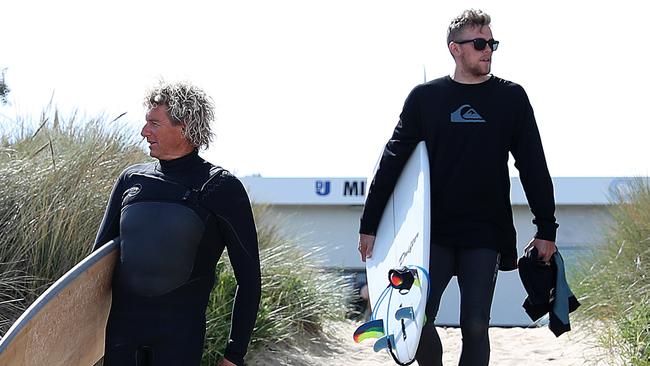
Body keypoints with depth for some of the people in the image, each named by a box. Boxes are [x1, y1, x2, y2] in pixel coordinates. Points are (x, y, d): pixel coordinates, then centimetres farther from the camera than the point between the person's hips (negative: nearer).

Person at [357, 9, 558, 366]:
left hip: (485, 234, 0)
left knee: (475, 326, -2)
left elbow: (533, 166, 6)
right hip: (434, 232, 0)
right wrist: (369, 225, 2)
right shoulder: (425, 97, 5)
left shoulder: (511, 98, 5)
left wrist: (546, 228, 1)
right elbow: (392, 161, 6)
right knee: (417, 320, -8)